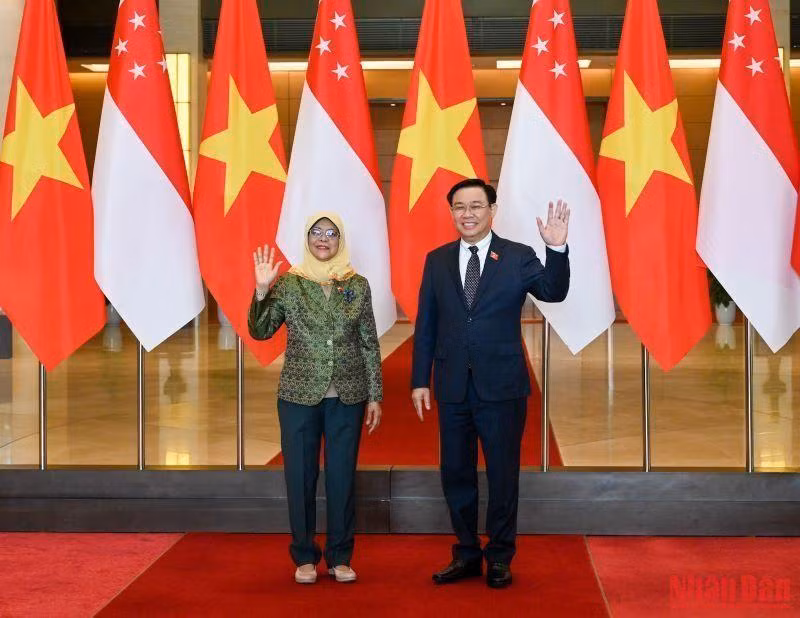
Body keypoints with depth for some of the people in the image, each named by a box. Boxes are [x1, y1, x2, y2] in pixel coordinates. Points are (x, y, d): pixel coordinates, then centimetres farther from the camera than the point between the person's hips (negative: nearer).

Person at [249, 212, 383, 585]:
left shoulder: (358, 285, 4)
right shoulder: (288, 283, 0)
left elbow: (370, 344, 6)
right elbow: (260, 331, -2)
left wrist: (375, 396, 5)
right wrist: (261, 292, -16)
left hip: (347, 396, 1)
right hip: (299, 394, -1)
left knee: (342, 475, 6)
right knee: (300, 475, 5)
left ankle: (340, 557, 17)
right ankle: (304, 557, 17)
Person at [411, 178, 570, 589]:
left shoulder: (518, 257, -2)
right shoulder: (437, 260, 6)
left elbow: (554, 292, -17)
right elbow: (426, 325, 7)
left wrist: (558, 249, -33)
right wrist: (420, 380, 3)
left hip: (501, 385, -3)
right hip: (452, 386, 3)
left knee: (503, 474, 6)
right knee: (456, 473, 11)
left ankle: (499, 558, 20)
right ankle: (466, 555, 25)